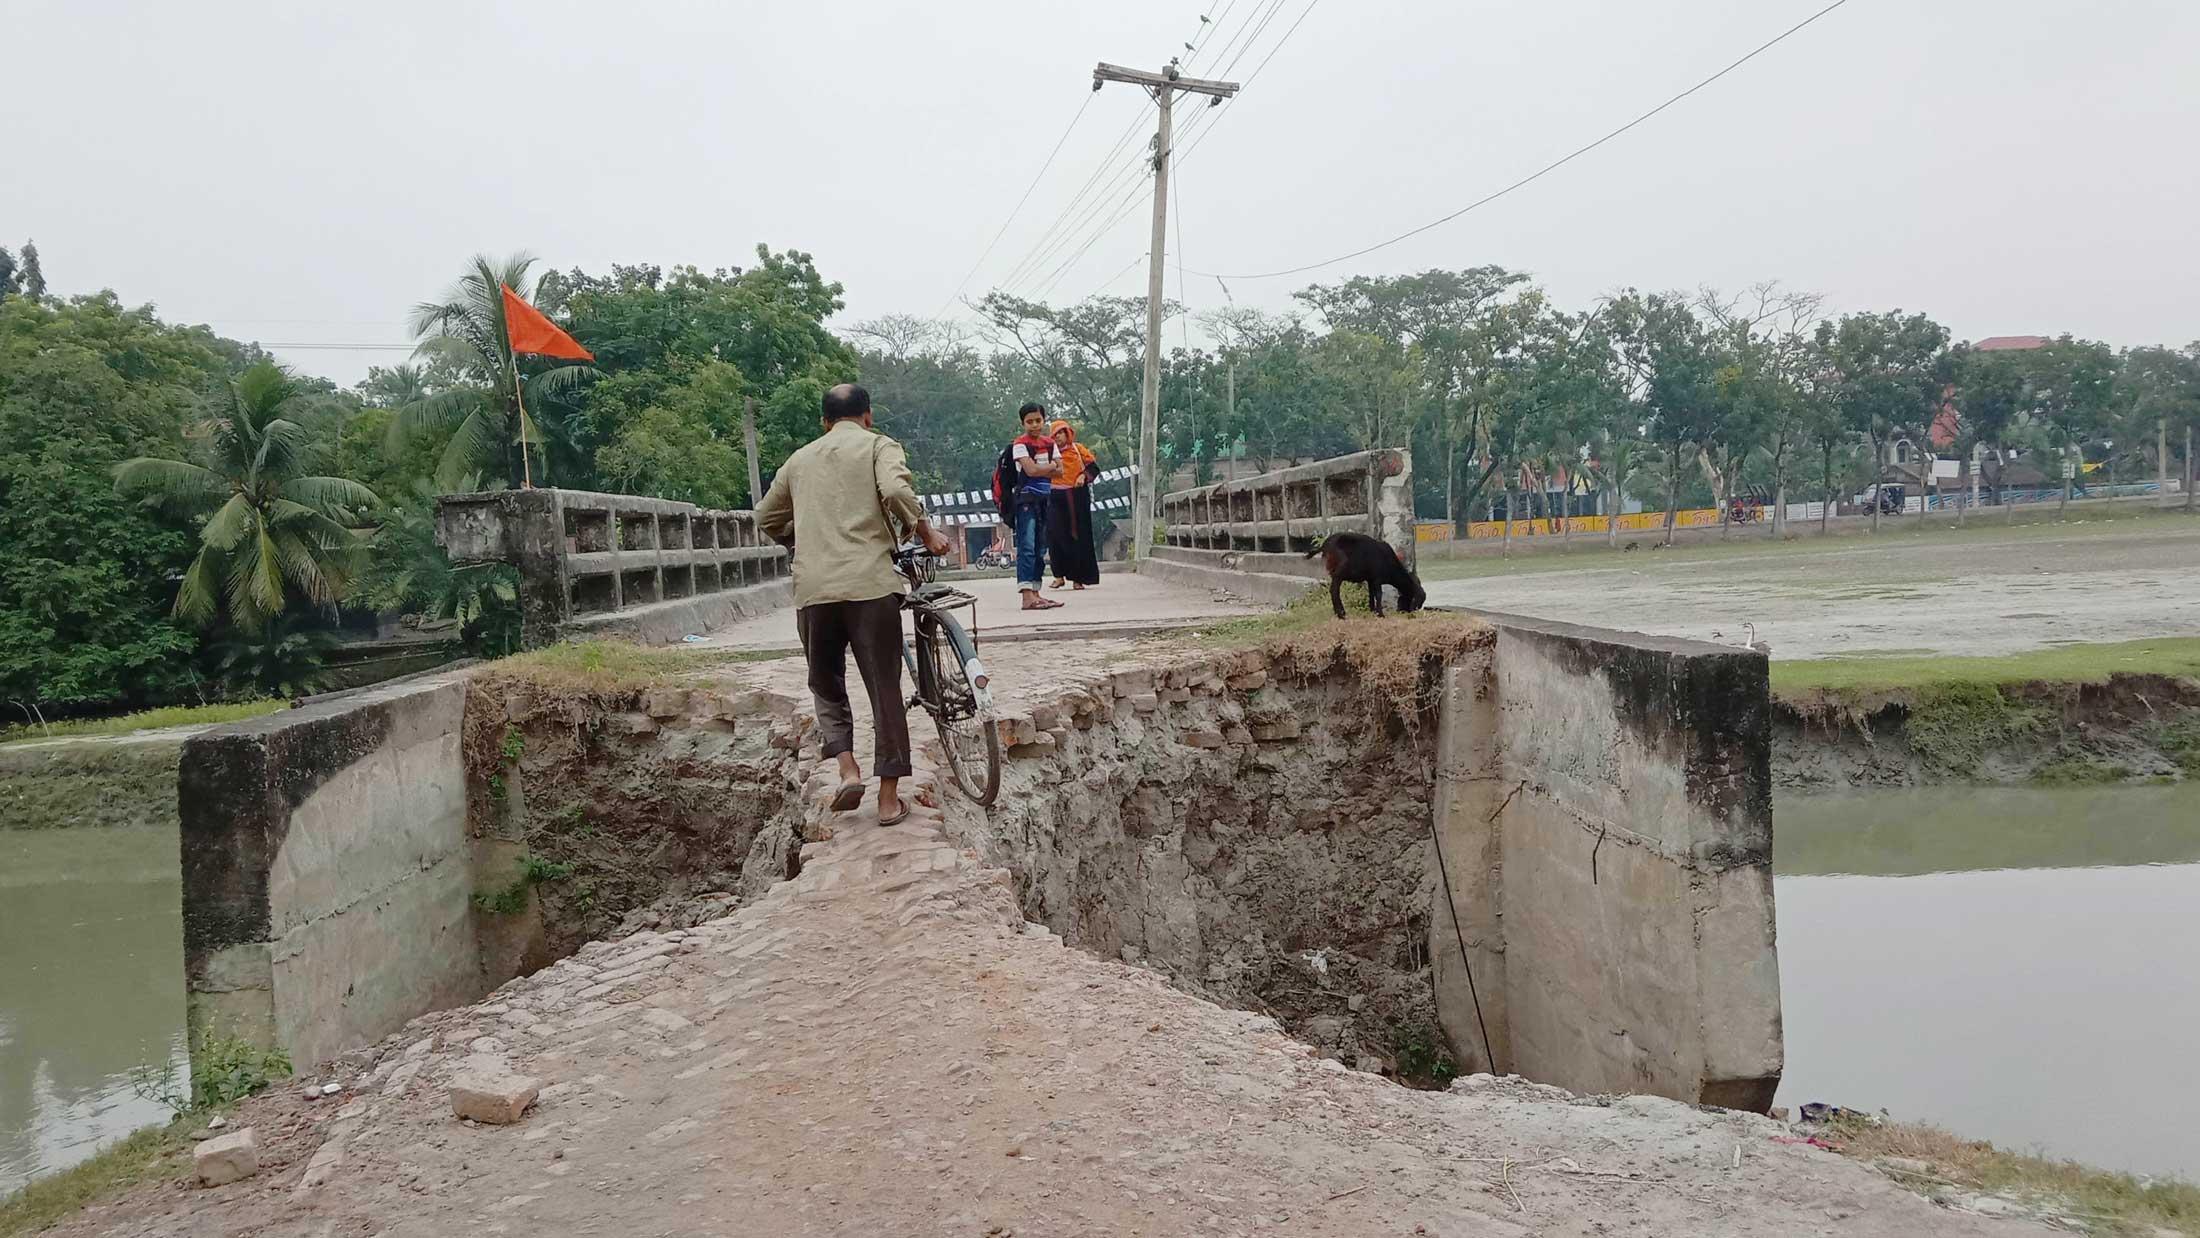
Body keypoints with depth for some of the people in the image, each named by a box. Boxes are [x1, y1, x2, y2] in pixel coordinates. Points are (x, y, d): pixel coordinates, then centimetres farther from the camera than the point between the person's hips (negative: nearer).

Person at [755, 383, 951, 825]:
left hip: (812, 589, 3)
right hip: (869, 581, -3)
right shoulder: (878, 445, 8)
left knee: (827, 686, 19)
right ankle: (889, 797, 5)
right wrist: (926, 532, 0)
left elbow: (767, 518, 29)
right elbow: (896, 490, -13)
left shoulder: (800, 458, 21)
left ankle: (848, 769, 0)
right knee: (885, 688, 4)